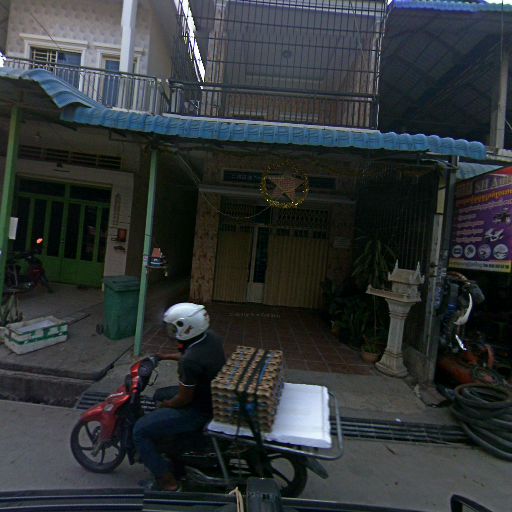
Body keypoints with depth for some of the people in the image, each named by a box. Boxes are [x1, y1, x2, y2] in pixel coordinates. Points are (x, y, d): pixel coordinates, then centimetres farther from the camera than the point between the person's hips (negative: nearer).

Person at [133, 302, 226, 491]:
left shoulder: (190, 362, -33)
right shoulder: (211, 336, -9)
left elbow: (184, 399, -20)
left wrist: (165, 405, 0)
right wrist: (165, 356, 14)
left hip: (199, 412, -9)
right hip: (212, 396, 9)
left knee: (140, 431, 0)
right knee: (160, 394, 27)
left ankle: (166, 480, 12)